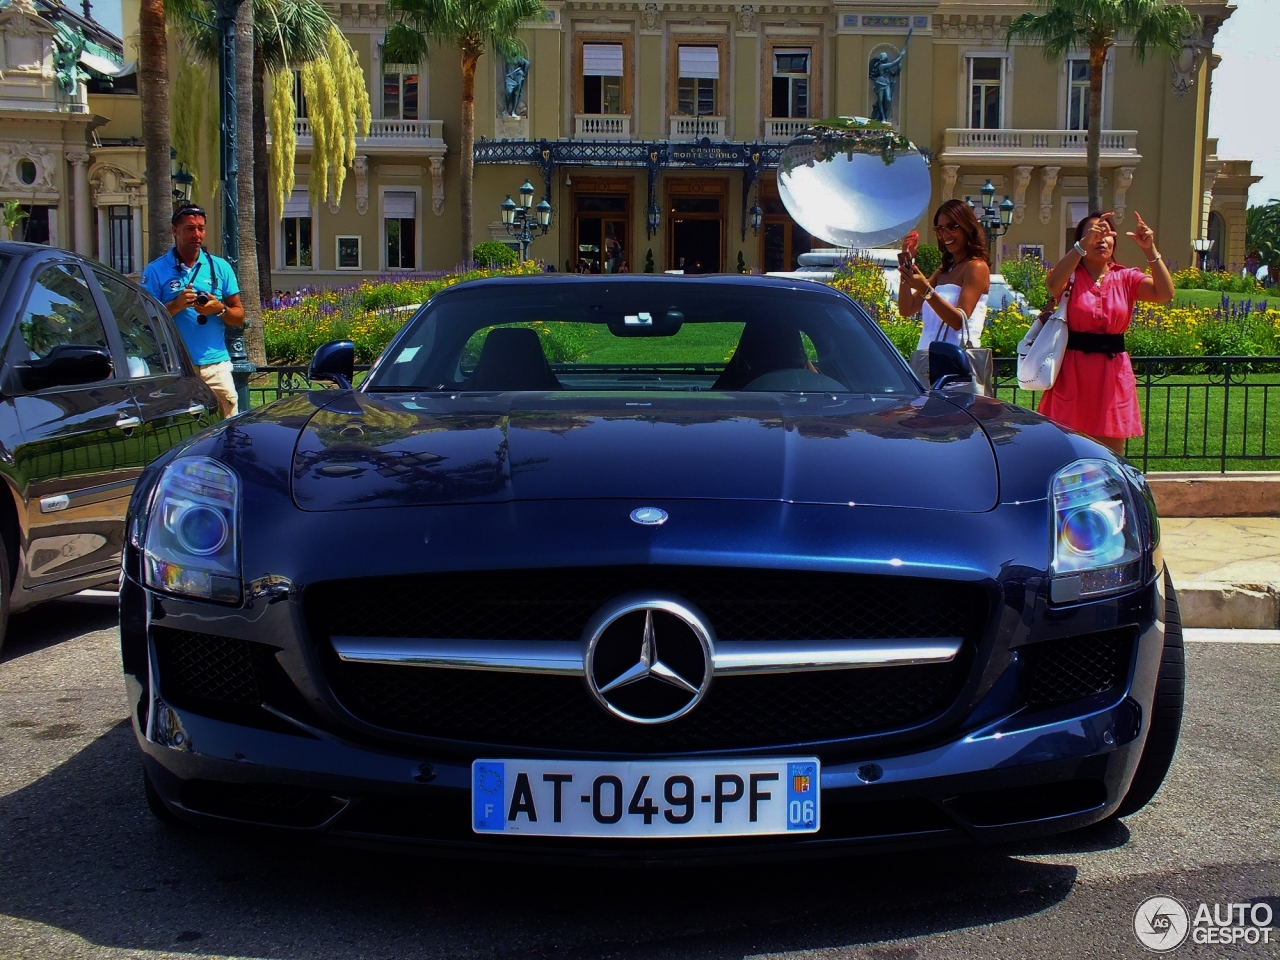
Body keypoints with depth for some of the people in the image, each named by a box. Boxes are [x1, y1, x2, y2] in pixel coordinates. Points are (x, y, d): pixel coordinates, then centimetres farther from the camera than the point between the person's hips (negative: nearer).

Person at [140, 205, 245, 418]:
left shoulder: (220, 267, 12)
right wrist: (176, 305, -13)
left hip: (215, 365, 2)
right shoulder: (156, 270, 5)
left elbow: (239, 317, 12)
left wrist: (219, 309, -8)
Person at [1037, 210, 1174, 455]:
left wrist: (1150, 250, -18)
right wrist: (1083, 244, -30)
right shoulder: (1070, 276, 1)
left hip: (1113, 374, 2)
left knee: (1111, 456, 8)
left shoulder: (1127, 278, 8)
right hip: (1073, 373, -2)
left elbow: (1165, 294, -9)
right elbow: (1053, 284, -23)